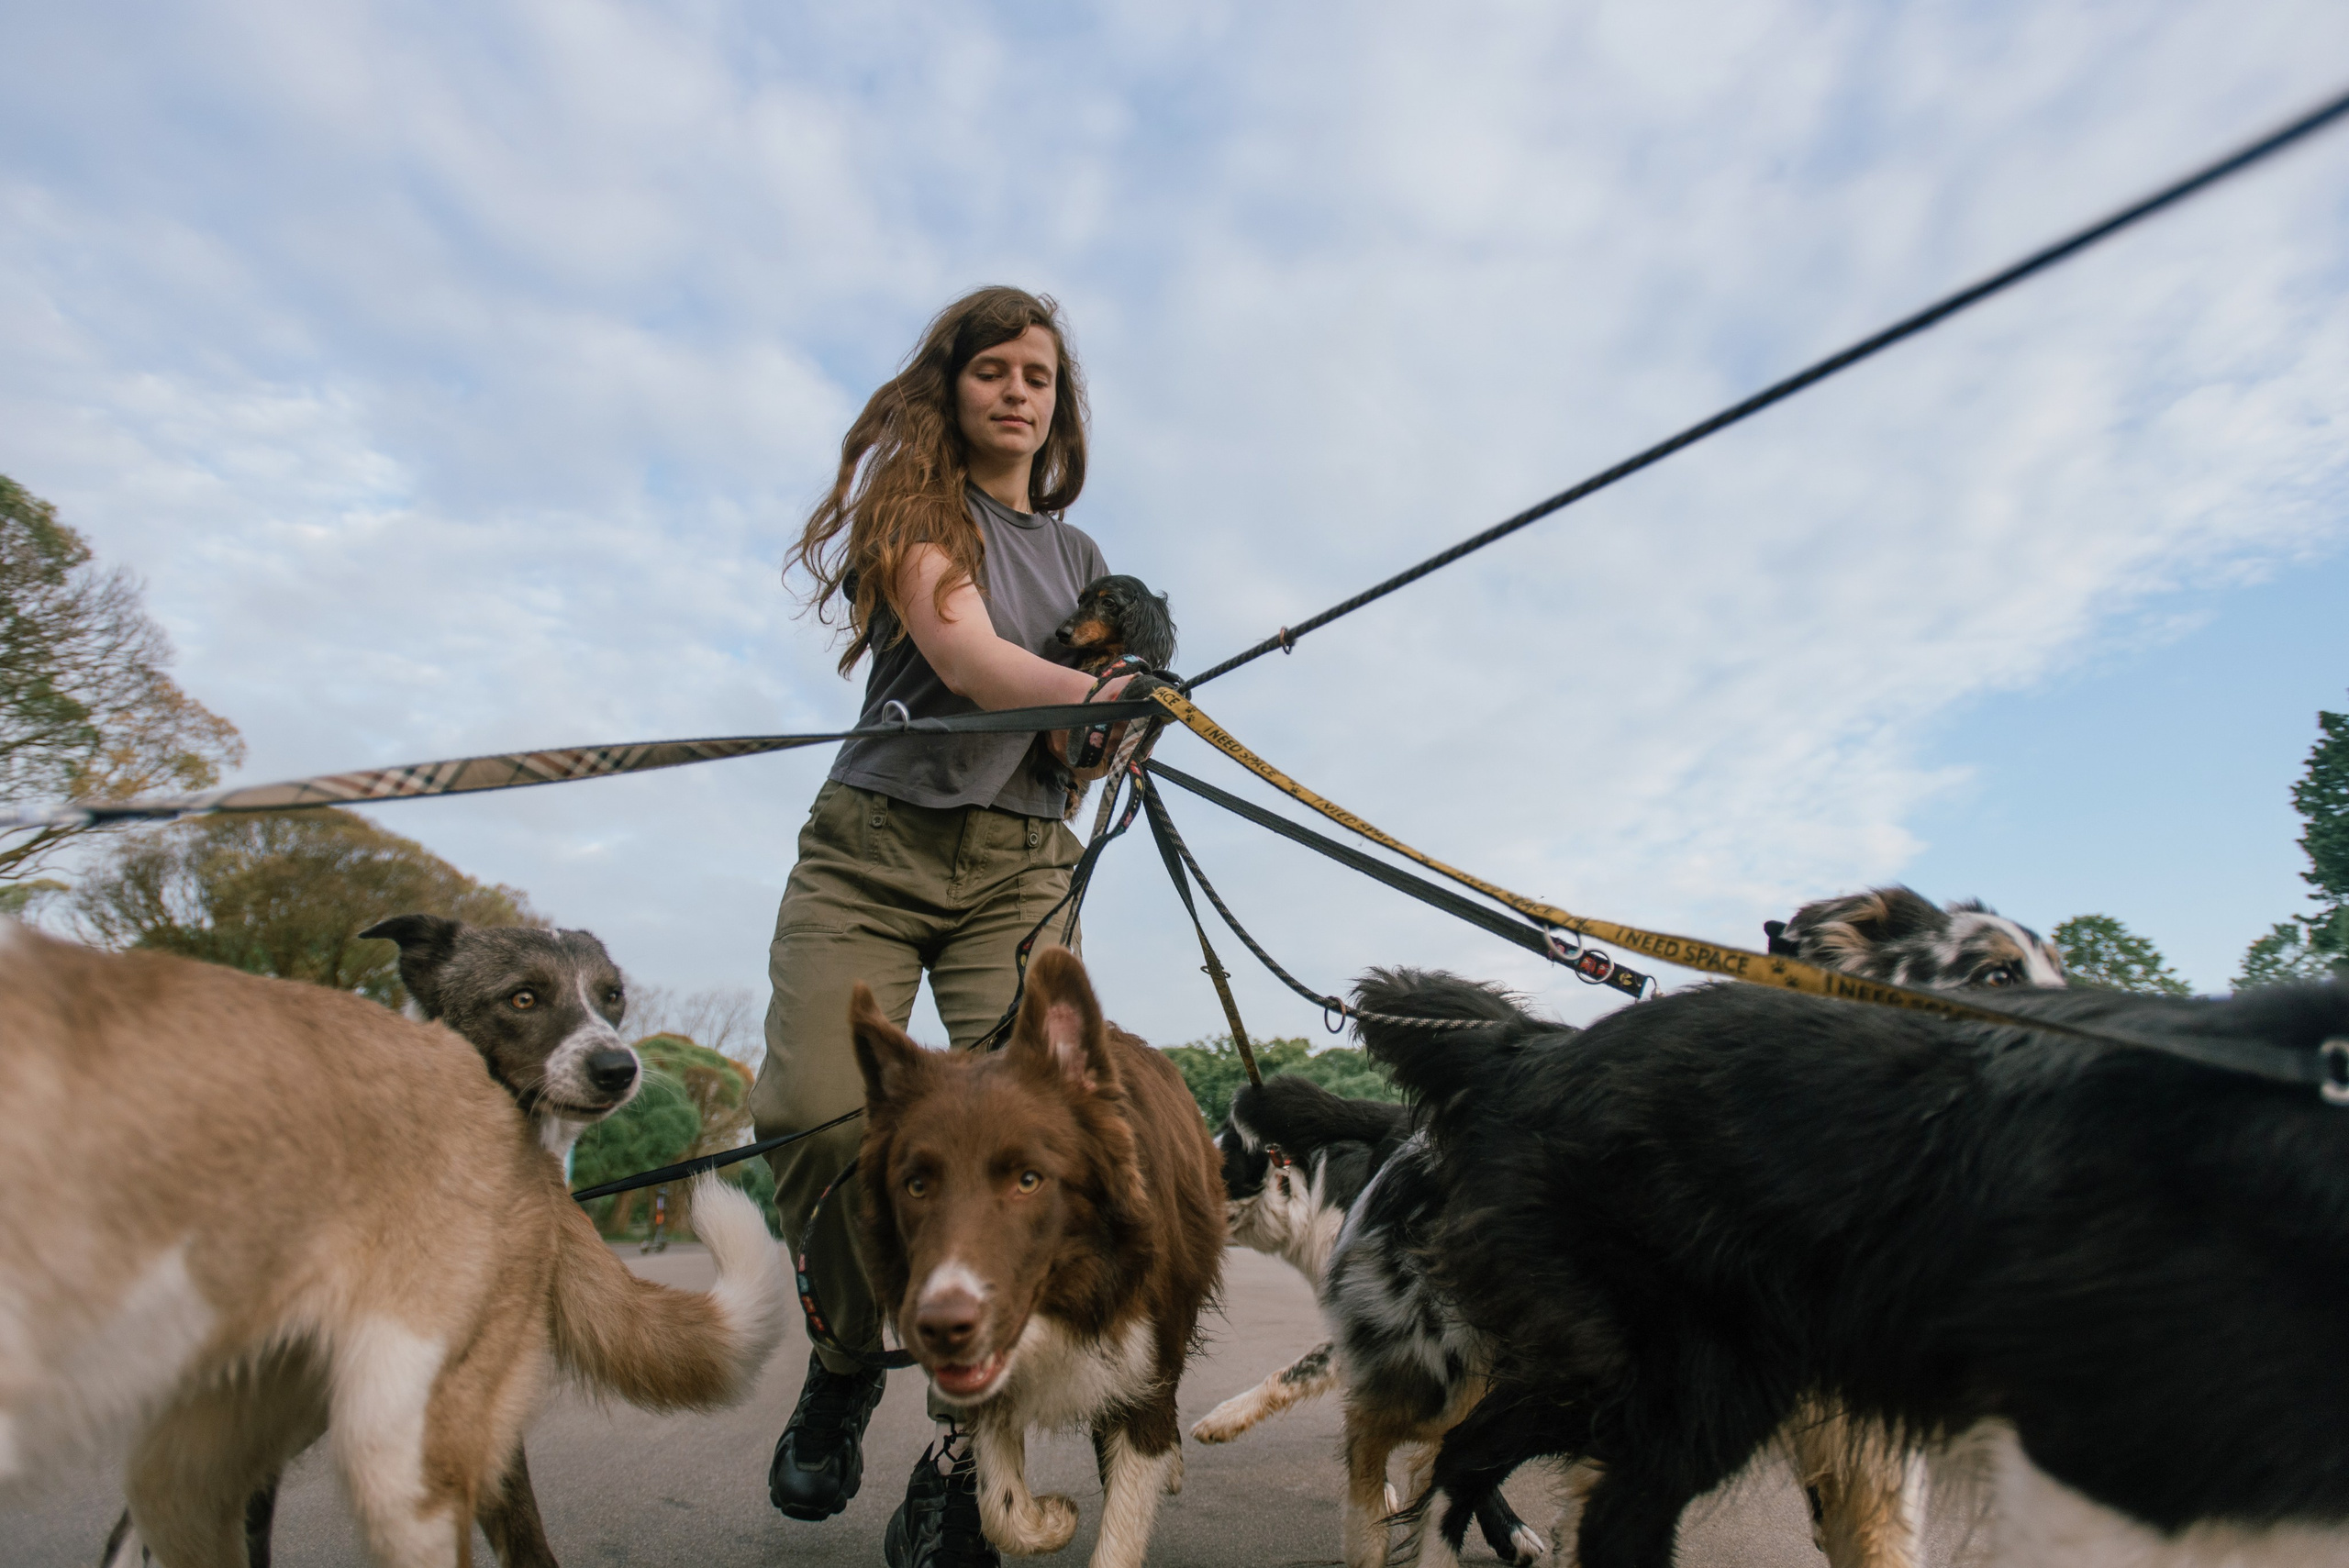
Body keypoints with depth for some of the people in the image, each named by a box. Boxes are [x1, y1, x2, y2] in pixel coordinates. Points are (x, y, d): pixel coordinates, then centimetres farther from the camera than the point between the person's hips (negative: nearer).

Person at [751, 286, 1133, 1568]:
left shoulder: (1080, 557, 21)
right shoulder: (911, 500, 7)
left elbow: (1078, 731, 15)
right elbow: (961, 650, -13)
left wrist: (1121, 714, -9)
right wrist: (1093, 690, -31)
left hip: (1016, 865, 3)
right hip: (871, 847, -2)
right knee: (817, 1114, -20)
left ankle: (961, 1462, -5)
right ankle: (846, 1362, 9)